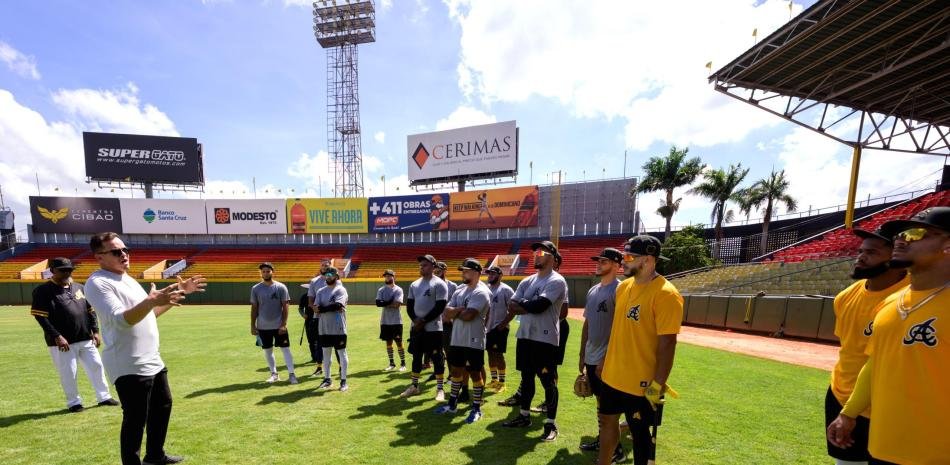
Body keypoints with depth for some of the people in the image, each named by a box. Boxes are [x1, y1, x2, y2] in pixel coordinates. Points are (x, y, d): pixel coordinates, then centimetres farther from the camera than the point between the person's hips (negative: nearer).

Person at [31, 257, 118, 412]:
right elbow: (40, 316, -13)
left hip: (86, 339, 6)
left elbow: (90, 311, 14)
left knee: (96, 366, 10)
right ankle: (74, 402, 20)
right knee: (68, 373, 3)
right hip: (62, 342, -5)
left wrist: (95, 331, 6)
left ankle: (104, 397, 21)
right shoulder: (43, 291, -7)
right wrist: (57, 336, -20)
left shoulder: (79, 288, 12)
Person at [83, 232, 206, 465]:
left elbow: (151, 312, 20)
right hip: (130, 366, -10)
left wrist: (180, 291, 13)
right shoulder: (97, 283, -16)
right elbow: (120, 320, -30)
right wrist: (150, 300, -47)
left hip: (152, 361, 10)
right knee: (136, 420, -1)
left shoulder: (128, 279, 13)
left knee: (163, 405, 22)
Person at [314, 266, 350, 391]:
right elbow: (316, 308, -2)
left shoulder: (341, 290, -7)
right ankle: (327, 379, 27)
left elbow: (337, 305, -21)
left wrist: (322, 309, -10)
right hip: (324, 328, 6)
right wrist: (332, 308, -15)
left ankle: (343, 381, 10)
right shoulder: (321, 291, 10)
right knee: (326, 353, 14)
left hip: (338, 328, -6)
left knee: (341, 353, 3)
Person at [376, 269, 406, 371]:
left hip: (396, 321, -4)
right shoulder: (381, 290, 5)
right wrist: (391, 302, -14)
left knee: (399, 343, 1)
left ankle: (403, 363, 12)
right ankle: (392, 363, 22)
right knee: (388, 342, 11)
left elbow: (396, 304, -17)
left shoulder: (398, 290, -6)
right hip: (385, 321, 4)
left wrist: (384, 304, -8)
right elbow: (378, 303, -9)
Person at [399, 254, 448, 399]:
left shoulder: (439, 284, -9)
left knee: (437, 358, 1)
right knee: (416, 357, 15)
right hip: (416, 327, 6)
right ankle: (414, 386, 27)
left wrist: (424, 321, -15)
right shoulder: (414, 284, 11)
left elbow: (440, 307, -15)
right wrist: (415, 320, -8)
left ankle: (440, 389, 12)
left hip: (433, 328, -6)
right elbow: (409, 305, 10)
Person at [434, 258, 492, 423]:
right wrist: (459, 309, -15)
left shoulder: (481, 292, -16)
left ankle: (476, 408, 17)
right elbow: (446, 312, 3)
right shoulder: (460, 289, 9)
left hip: (474, 341, -8)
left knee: (475, 373, 3)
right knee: (456, 370, 18)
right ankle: (452, 404, 32)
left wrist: (454, 312, -7)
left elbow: (468, 316, -26)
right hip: (457, 339, 8)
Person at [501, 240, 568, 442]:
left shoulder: (556, 281, -12)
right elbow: (511, 306, 2)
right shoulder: (527, 281, 11)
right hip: (524, 336, 8)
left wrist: (522, 304, -6)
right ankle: (524, 416, 33)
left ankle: (551, 424, 15)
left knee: (548, 382, 2)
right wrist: (531, 306, -13)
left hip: (545, 339, -7)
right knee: (526, 377, 19)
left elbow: (539, 305, -24)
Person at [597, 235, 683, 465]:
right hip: (612, 376, 7)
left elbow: (667, 344, -20)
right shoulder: (624, 286, 5)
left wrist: (657, 385, -19)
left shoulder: (665, 294, -19)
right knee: (607, 420, 21)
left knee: (641, 436, 10)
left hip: (641, 384, -7)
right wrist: (605, 361, 17)